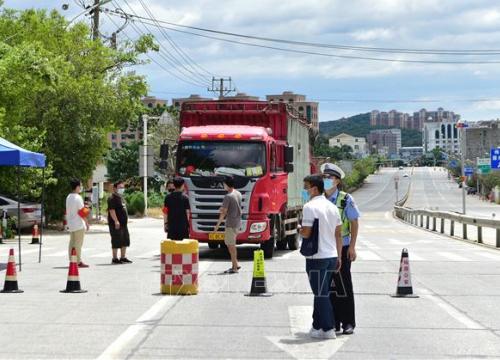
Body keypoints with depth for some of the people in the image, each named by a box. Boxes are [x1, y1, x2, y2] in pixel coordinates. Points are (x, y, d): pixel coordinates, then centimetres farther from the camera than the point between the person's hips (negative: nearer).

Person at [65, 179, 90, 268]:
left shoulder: (68, 197, 11)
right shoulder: (78, 198, -15)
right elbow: (82, 212, -15)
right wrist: (86, 222, -7)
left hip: (71, 223, 8)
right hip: (79, 224, -8)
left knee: (72, 243, 10)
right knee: (78, 243, -5)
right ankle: (78, 261, -5)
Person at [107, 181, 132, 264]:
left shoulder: (121, 198, 18)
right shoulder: (112, 199, -13)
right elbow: (111, 210, -22)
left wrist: (126, 219, 23)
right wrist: (116, 221, -28)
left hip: (123, 223, 10)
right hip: (116, 224, -10)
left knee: (125, 241, 13)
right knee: (116, 241, -6)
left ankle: (123, 257, 22)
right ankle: (115, 259, 1)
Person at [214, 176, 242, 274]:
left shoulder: (228, 197, -17)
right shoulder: (238, 194, 8)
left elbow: (224, 212, -16)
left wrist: (218, 224, -10)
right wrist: (224, 209, 15)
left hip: (231, 224, -8)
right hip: (237, 222, 8)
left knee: (231, 245, -2)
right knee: (231, 244, 18)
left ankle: (235, 267, 1)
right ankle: (235, 264, 20)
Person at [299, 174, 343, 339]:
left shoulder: (310, 207, -13)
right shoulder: (332, 207, 10)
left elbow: (306, 233, -18)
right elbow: (338, 234, 12)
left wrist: (299, 229, 5)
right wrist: (339, 257, 17)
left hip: (317, 257, -7)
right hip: (332, 256, 7)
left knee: (321, 294, -1)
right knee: (322, 293, 15)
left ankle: (328, 329, 1)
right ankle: (318, 326, 21)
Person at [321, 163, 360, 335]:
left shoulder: (345, 199, -6)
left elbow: (354, 223, -3)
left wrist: (352, 246, -8)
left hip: (341, 248, -4)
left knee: (344, 285, 0)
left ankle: (348, 323, 7)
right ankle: (333, 321, 16)